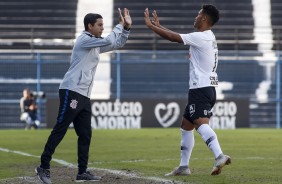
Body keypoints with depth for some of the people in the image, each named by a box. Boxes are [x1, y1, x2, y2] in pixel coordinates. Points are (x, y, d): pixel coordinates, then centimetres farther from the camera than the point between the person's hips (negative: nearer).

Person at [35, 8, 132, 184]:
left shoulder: (96, 44, 21)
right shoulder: (84, 40, -7)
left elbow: (117, 44, 27)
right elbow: (109, 41, -19)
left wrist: (127, 27, 11)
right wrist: (120, 25, -5)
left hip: (84, 96, 9)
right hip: (71, 92, -9)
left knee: (85, 134, 6)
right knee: (60, 130, -10)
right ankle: (44, 167, -9)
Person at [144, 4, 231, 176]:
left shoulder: (201, 38, -13)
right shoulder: (208, 38, 16)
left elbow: (173, 37, -12)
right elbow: (177, 36, 25)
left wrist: (151, 25, -1)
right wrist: (159, 26, 27)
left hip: (201, 89, -10)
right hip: (206, 89, 10)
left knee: (201, 123, -26)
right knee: (186, 125, 18)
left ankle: (220, 156, -44)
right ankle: (184, 166, 23)